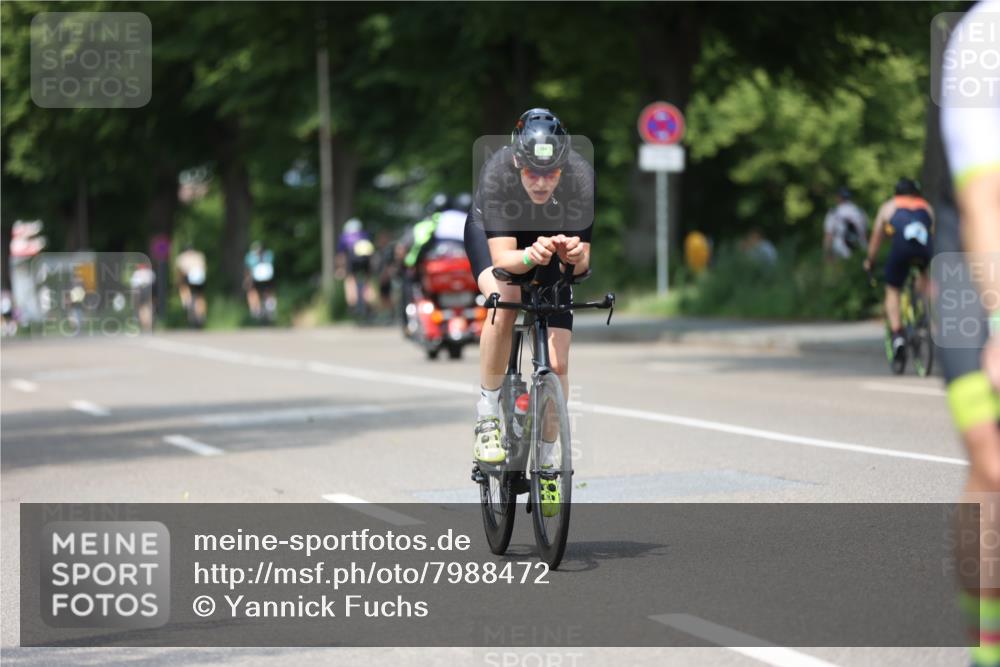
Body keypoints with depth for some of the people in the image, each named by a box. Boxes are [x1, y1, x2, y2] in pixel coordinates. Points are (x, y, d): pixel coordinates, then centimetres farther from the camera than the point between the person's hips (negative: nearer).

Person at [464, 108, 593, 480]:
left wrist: (574, 255, -52)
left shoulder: (581, 177, -34)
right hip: (492, 233, -2)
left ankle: (546, 460, 13)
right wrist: (530, 256, -59)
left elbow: (583, 263, -29)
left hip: (553, 237, 2)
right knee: (505, 301, -36)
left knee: (557, 365, -8)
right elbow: (502, 258, -38)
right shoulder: (496, 173, -37)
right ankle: (488, 415, -19)